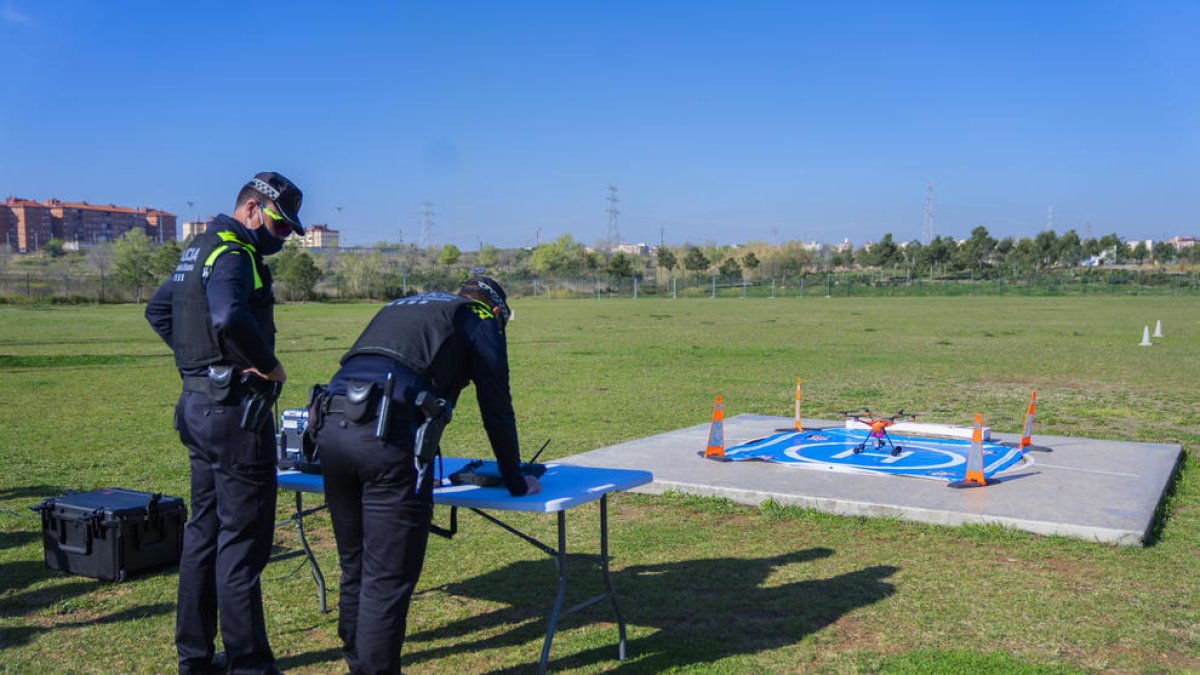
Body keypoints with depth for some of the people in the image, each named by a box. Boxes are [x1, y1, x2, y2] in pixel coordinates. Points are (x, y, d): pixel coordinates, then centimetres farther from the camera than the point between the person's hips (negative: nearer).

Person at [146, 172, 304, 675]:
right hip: (235, 411, -10)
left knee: (204, 529, 16)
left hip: (198, 403, 10)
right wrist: (269, 365, -19)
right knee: (242, 538, -2)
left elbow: (158, 310, 26)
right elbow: (230, 319, -34)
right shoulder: (233, 254, -15)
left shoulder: (199, 249, 16)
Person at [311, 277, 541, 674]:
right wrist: (516, 482, 25)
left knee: (355, 568, 19)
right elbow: (496, 407, 13)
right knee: (388, 578, 1)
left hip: (330, 425, 7)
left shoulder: (398, 308, 35)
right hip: (388, 434, -7)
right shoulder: (480, 319, 16)